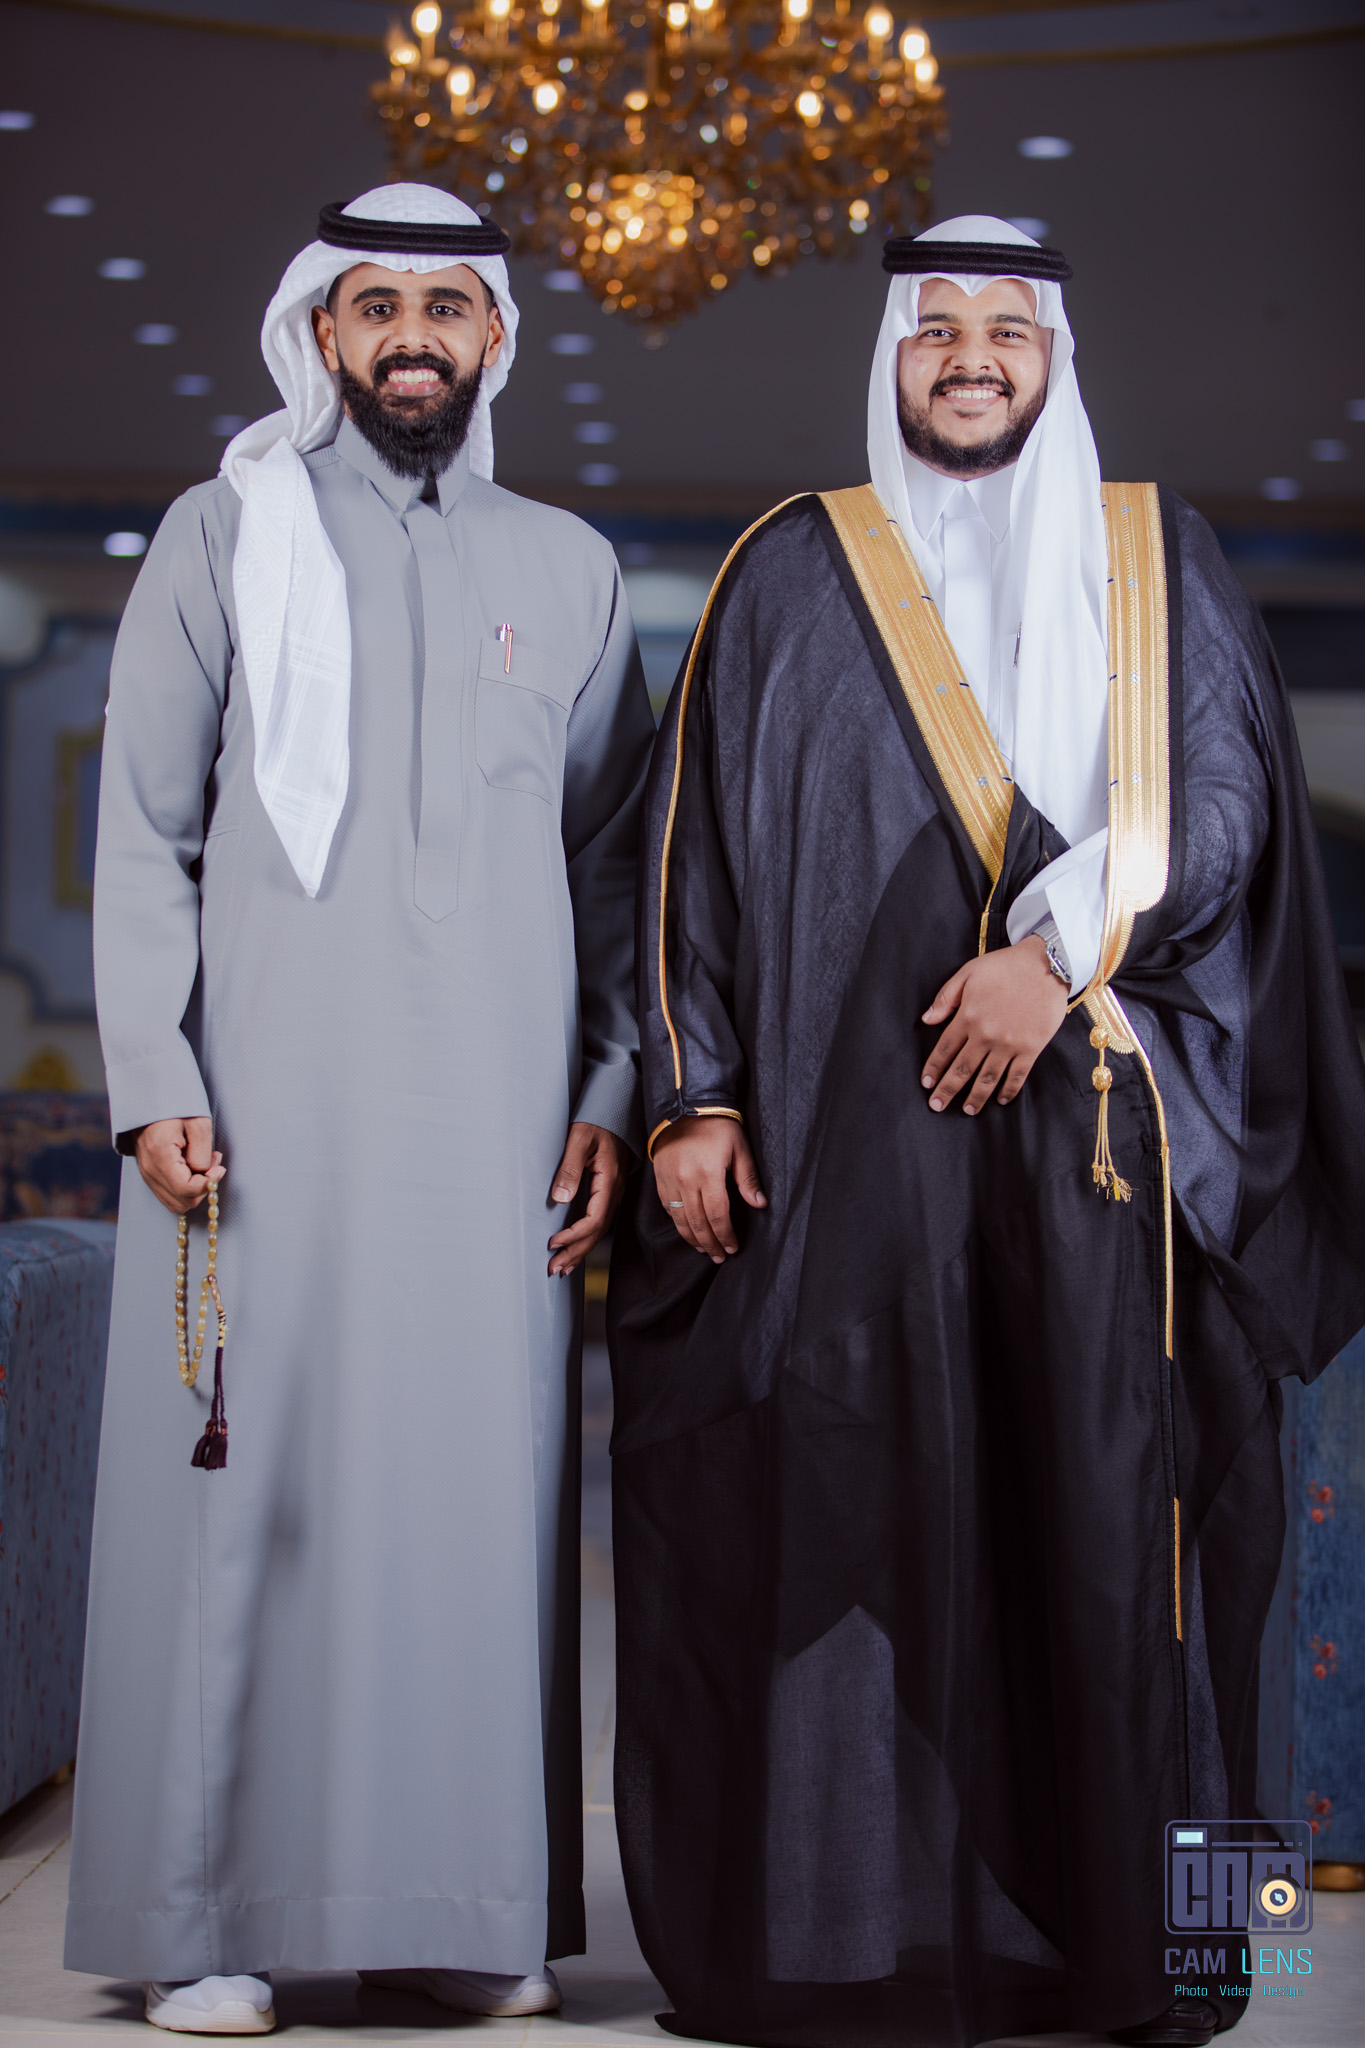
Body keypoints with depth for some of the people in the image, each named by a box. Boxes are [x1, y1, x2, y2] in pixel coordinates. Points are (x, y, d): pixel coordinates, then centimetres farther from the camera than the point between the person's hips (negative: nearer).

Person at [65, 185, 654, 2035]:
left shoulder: (568, 569, 15)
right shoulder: (224, 536, 8)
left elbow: (613, 857, 14)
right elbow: (142, 834, 4)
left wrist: (614, 1093, 4)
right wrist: (154, 1082, -7)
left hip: (492, 1104, 2)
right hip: (265, 1091, -2)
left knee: (479, 1479, 1)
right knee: (245, 1479, -3)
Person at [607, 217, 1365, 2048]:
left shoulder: (1155, 559, 13)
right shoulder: (794, 575, 12)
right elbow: (699, 842, 8)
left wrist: (1059, 952, -13)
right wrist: (694, 1093, -2)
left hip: (1100, 1113, 0)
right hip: (855, 1120, 0)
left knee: (1110, 1513, -4)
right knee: (852, 1509, -5)